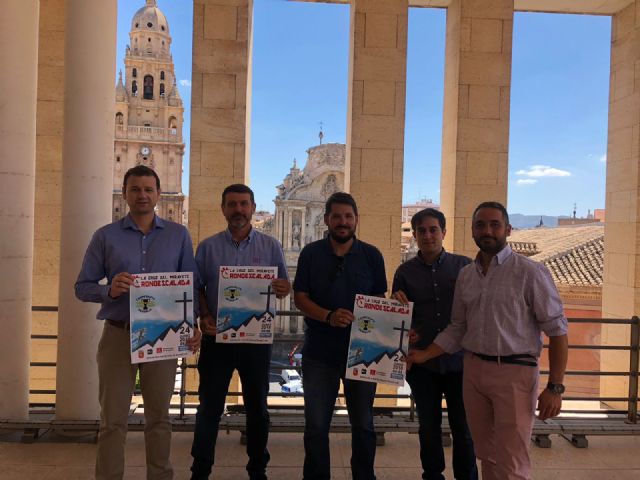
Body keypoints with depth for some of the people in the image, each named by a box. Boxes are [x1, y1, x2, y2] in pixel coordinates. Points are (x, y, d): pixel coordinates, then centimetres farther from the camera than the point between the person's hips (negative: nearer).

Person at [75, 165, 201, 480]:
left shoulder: (178, 235, 6)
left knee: (159, 418, 12)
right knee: (113, 420, 6)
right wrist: (109, 290, -18)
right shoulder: (105, 236, 4)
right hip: (118, 335, 0)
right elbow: (82, 287, 3)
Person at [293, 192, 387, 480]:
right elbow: (300, 297, -2)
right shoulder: (311, 254, 0)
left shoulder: (372, 256, 1)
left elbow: (381, 301, 5)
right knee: (316, 425, 9)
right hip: (320, 352, 0)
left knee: (363, 424, 14)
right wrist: (328, 317, -20)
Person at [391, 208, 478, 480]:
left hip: (458, 359, -1)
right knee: (429, 427, 13)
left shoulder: (464, 266, 0)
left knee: (462, 427, 6)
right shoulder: (405, 272, 3)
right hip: (422, 363, 1)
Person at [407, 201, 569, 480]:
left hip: (515, 371, -5)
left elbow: (556, 329, -8)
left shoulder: (530, 272, -8)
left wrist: (555, 388, -11)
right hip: (473, 370, 5)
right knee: (486, 456, 15)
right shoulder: (465, 275, 9)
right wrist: (424, 355, 4)